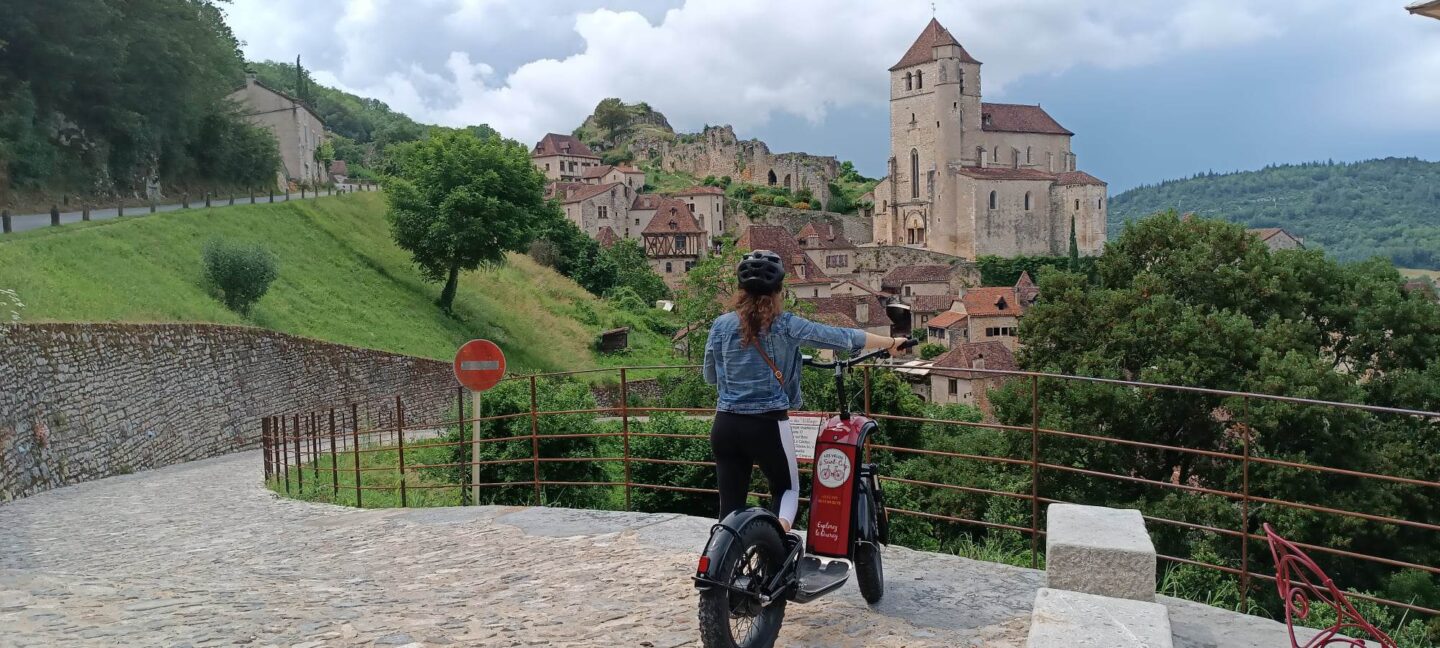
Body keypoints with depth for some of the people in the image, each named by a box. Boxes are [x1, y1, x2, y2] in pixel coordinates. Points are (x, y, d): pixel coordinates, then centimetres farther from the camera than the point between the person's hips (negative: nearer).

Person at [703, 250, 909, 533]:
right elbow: (843, 337, -2)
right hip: (768, 426, -2)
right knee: (787, 488, 19)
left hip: (725, 425, 2)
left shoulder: (722, 324, 0)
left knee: (730, 503, 10)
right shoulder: (786, 325, -6)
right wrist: (891, 343, 10)